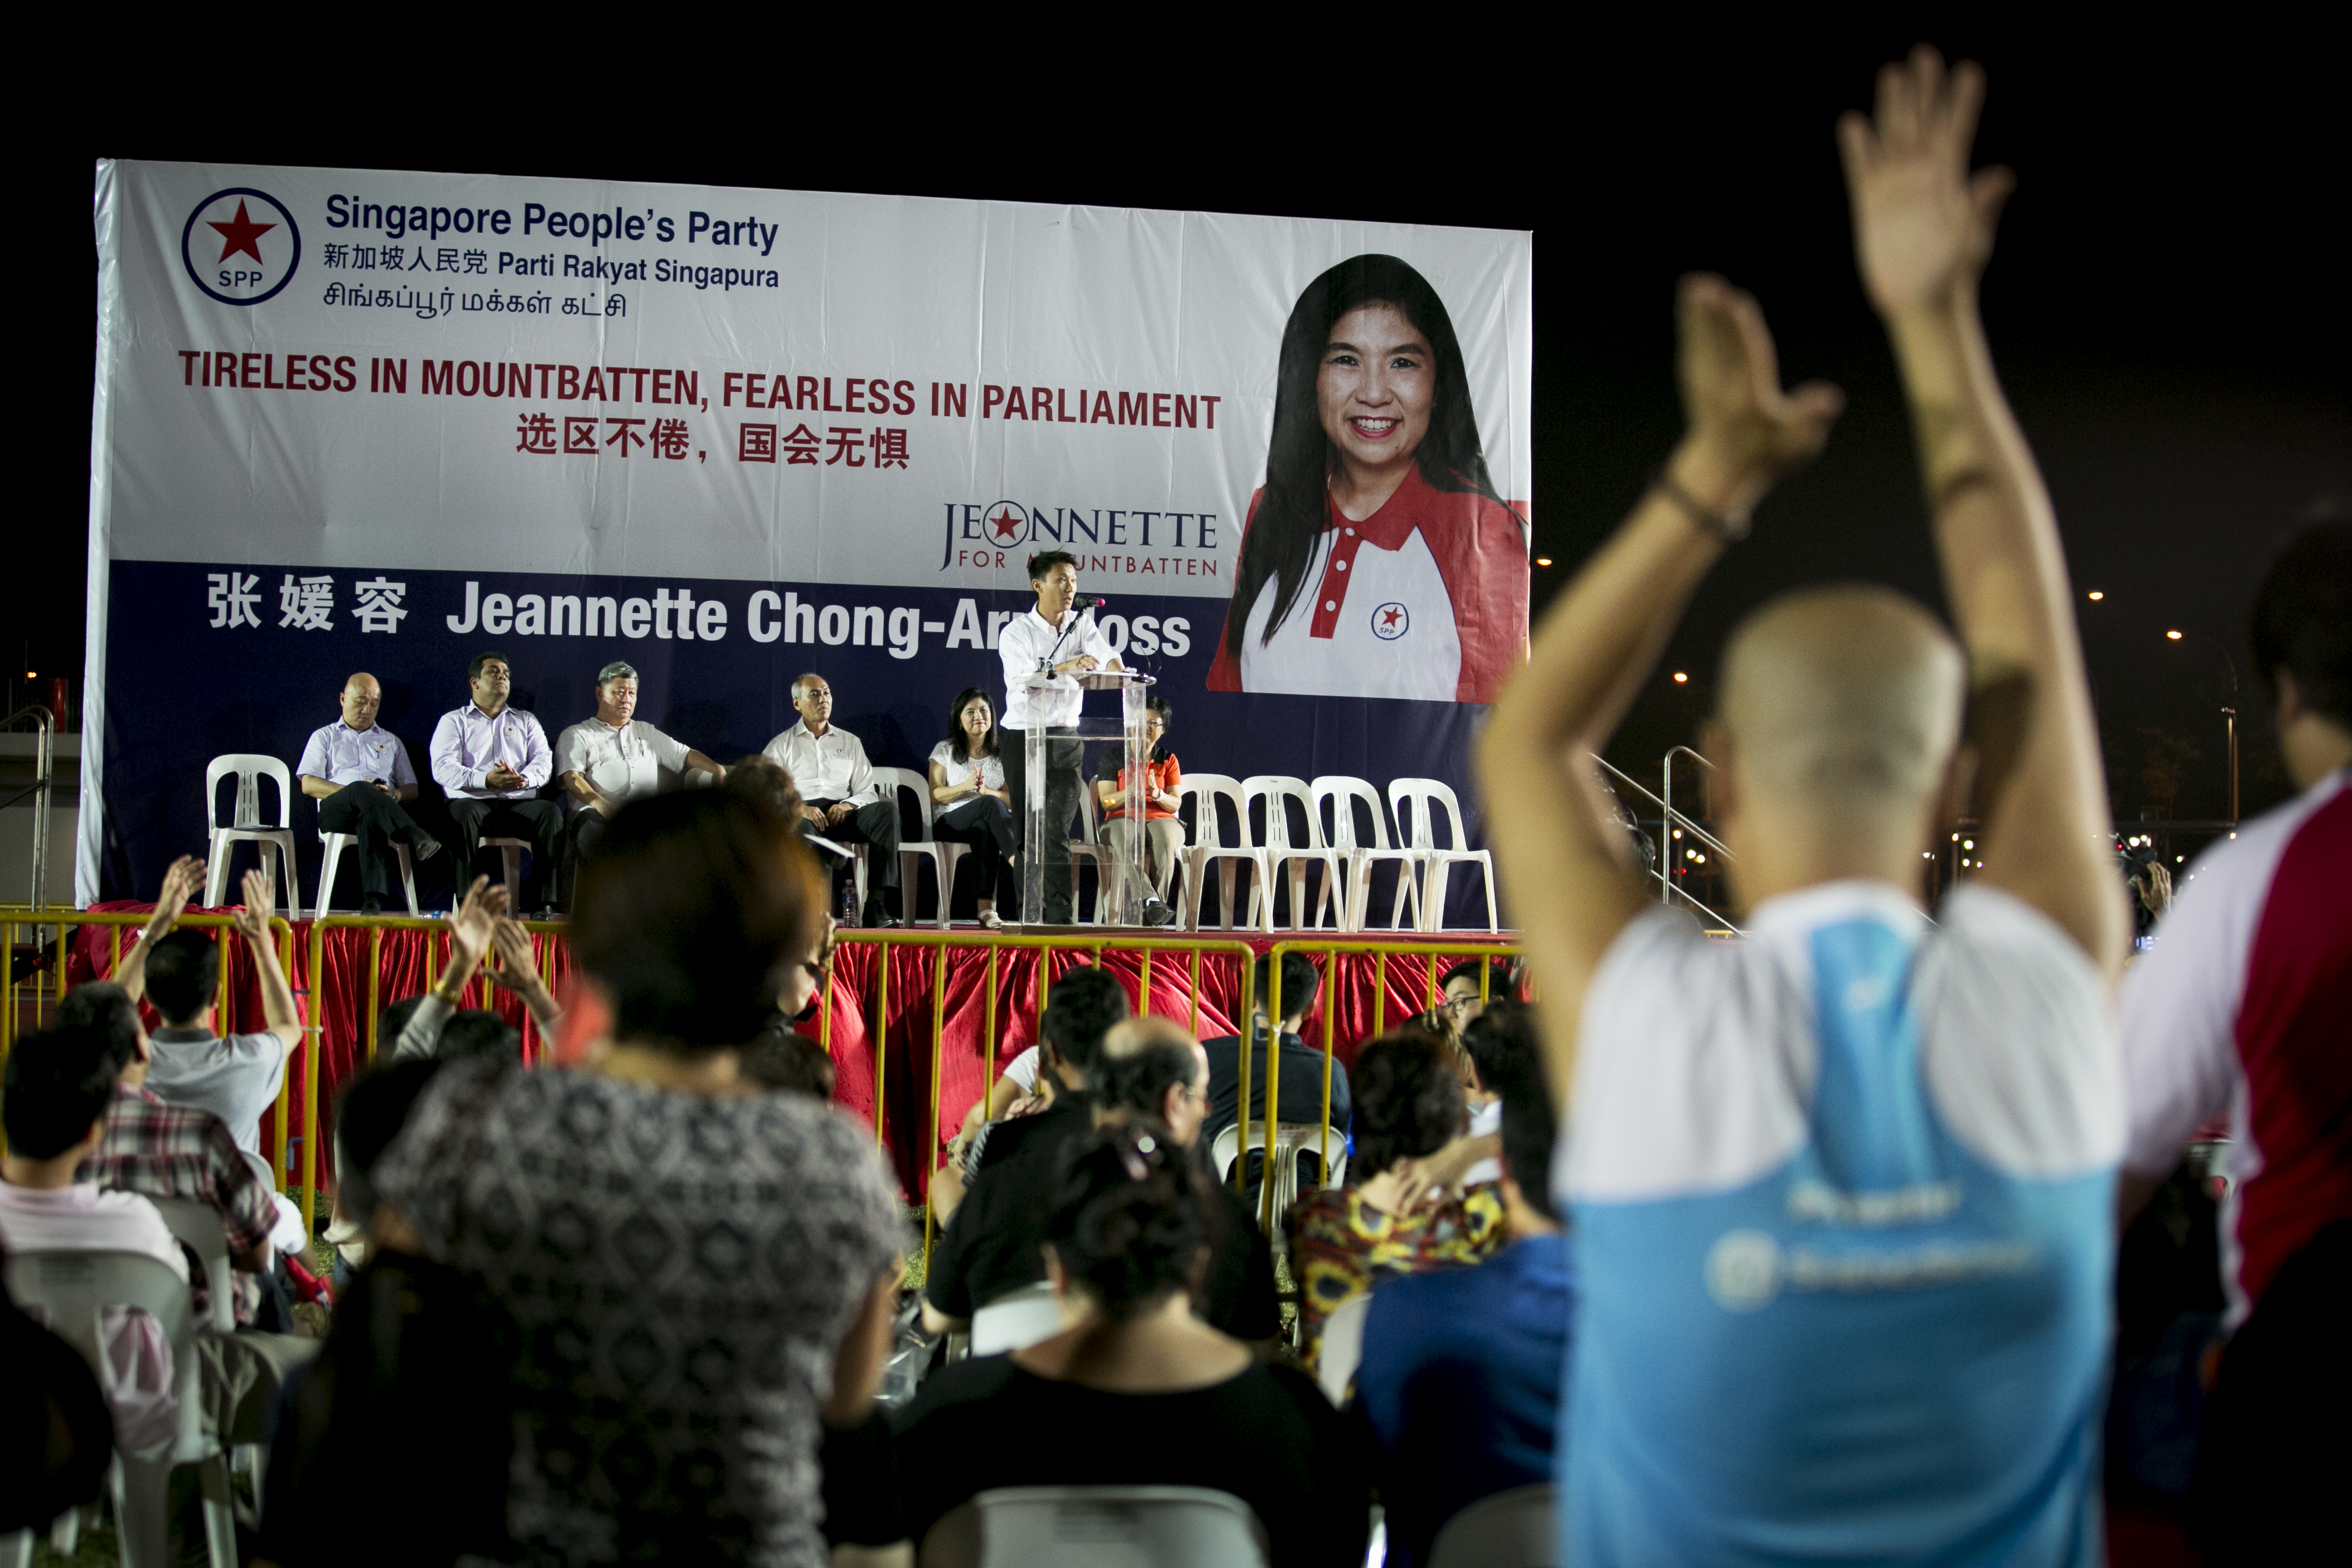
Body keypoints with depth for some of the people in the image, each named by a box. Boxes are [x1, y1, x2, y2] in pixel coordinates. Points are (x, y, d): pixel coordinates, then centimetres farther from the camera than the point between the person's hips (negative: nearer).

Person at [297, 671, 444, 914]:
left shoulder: (391, 742, 32)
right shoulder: (324, 737, 25)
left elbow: (412, 790, 24)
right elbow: (308, 785, 9)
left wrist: (393, 794, -2)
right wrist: (354, 791, -7)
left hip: (375, 811, 1)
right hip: (336, 811, -1)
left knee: (370, 818, -41)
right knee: (361, 790, -39)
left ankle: (374, 900, -59)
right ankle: (416, 839, -59)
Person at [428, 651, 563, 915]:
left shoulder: (526, 722, 27)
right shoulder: (453, 722, 16)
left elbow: (543, 761, 10)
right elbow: (443, 769, -1)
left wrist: (524, 779, -15)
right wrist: (485, 780, -18)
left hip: (518, 804, 2)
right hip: (476, 801, -2)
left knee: (551, 812, -29)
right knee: (463, 811, -37)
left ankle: (544, 902, -31)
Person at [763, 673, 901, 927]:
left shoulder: (850, 743, 27)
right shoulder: (781, 745, 19)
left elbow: (867, 792, 17)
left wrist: (848, 805, -7)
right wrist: (798, 808, -15)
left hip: (842, 813, 3)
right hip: (803, 814, -3)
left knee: (886, 808, -29)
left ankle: (876, 906, -38)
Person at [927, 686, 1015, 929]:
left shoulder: (1001, 754, 16)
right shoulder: (945, 751, 12)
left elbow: (1014, 800, 7)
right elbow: (935, 796, 2)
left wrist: (987, 790, -13)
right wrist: (966, 787, -15)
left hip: (987, 823, 2)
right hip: (950, 824, -2)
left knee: (984, 830, -39)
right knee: (990, 804, -35)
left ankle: (985, 907, -50)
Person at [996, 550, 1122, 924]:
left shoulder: (1082, 623, 6)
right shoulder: (1015, 633, -4)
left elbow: (1103, 652, -14)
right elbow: (1022, 679, -22)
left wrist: (1119, 672, -37)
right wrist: (1062, 668, -39)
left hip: (1065, 738, 1)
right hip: (1023, 737, -1)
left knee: (1057, 832, -8)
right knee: (1027, 833, 1)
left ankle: (1060, 918, -13)